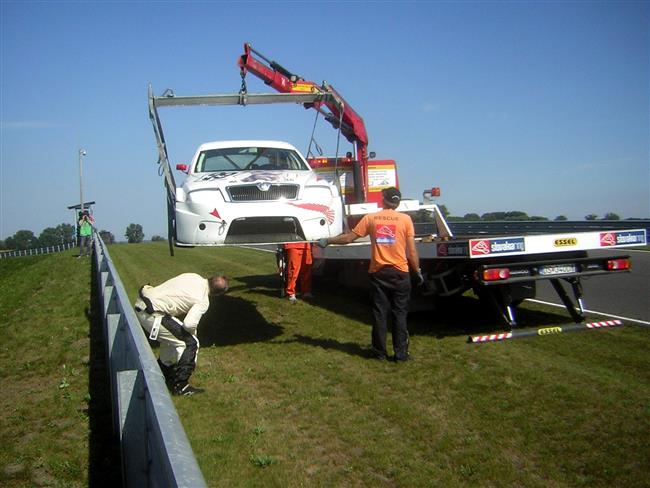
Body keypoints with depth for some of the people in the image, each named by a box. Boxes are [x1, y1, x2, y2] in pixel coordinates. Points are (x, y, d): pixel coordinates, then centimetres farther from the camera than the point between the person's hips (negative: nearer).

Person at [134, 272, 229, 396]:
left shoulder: (193, 276, 8)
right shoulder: (203, 301, -13)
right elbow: (189, 324, -23)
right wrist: (193, 333, -1)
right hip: (151, 314, -9)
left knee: (171, 338, 30)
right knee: (191, 343, -3)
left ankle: (163, 376, 46)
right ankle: (180, 386, 3)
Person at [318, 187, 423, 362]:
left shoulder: (370, 218, 0)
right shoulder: (405, 219, -3)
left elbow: (349, 237, 3)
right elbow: (411, 250, -3)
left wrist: (327, 240, 16)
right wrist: (417, 271, 7)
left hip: (378, 272, 1)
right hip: (400, 272, -1)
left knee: (380, 313, 9)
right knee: (400, 314, 6)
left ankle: (380, 351, 14)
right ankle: (401, 352, 7)